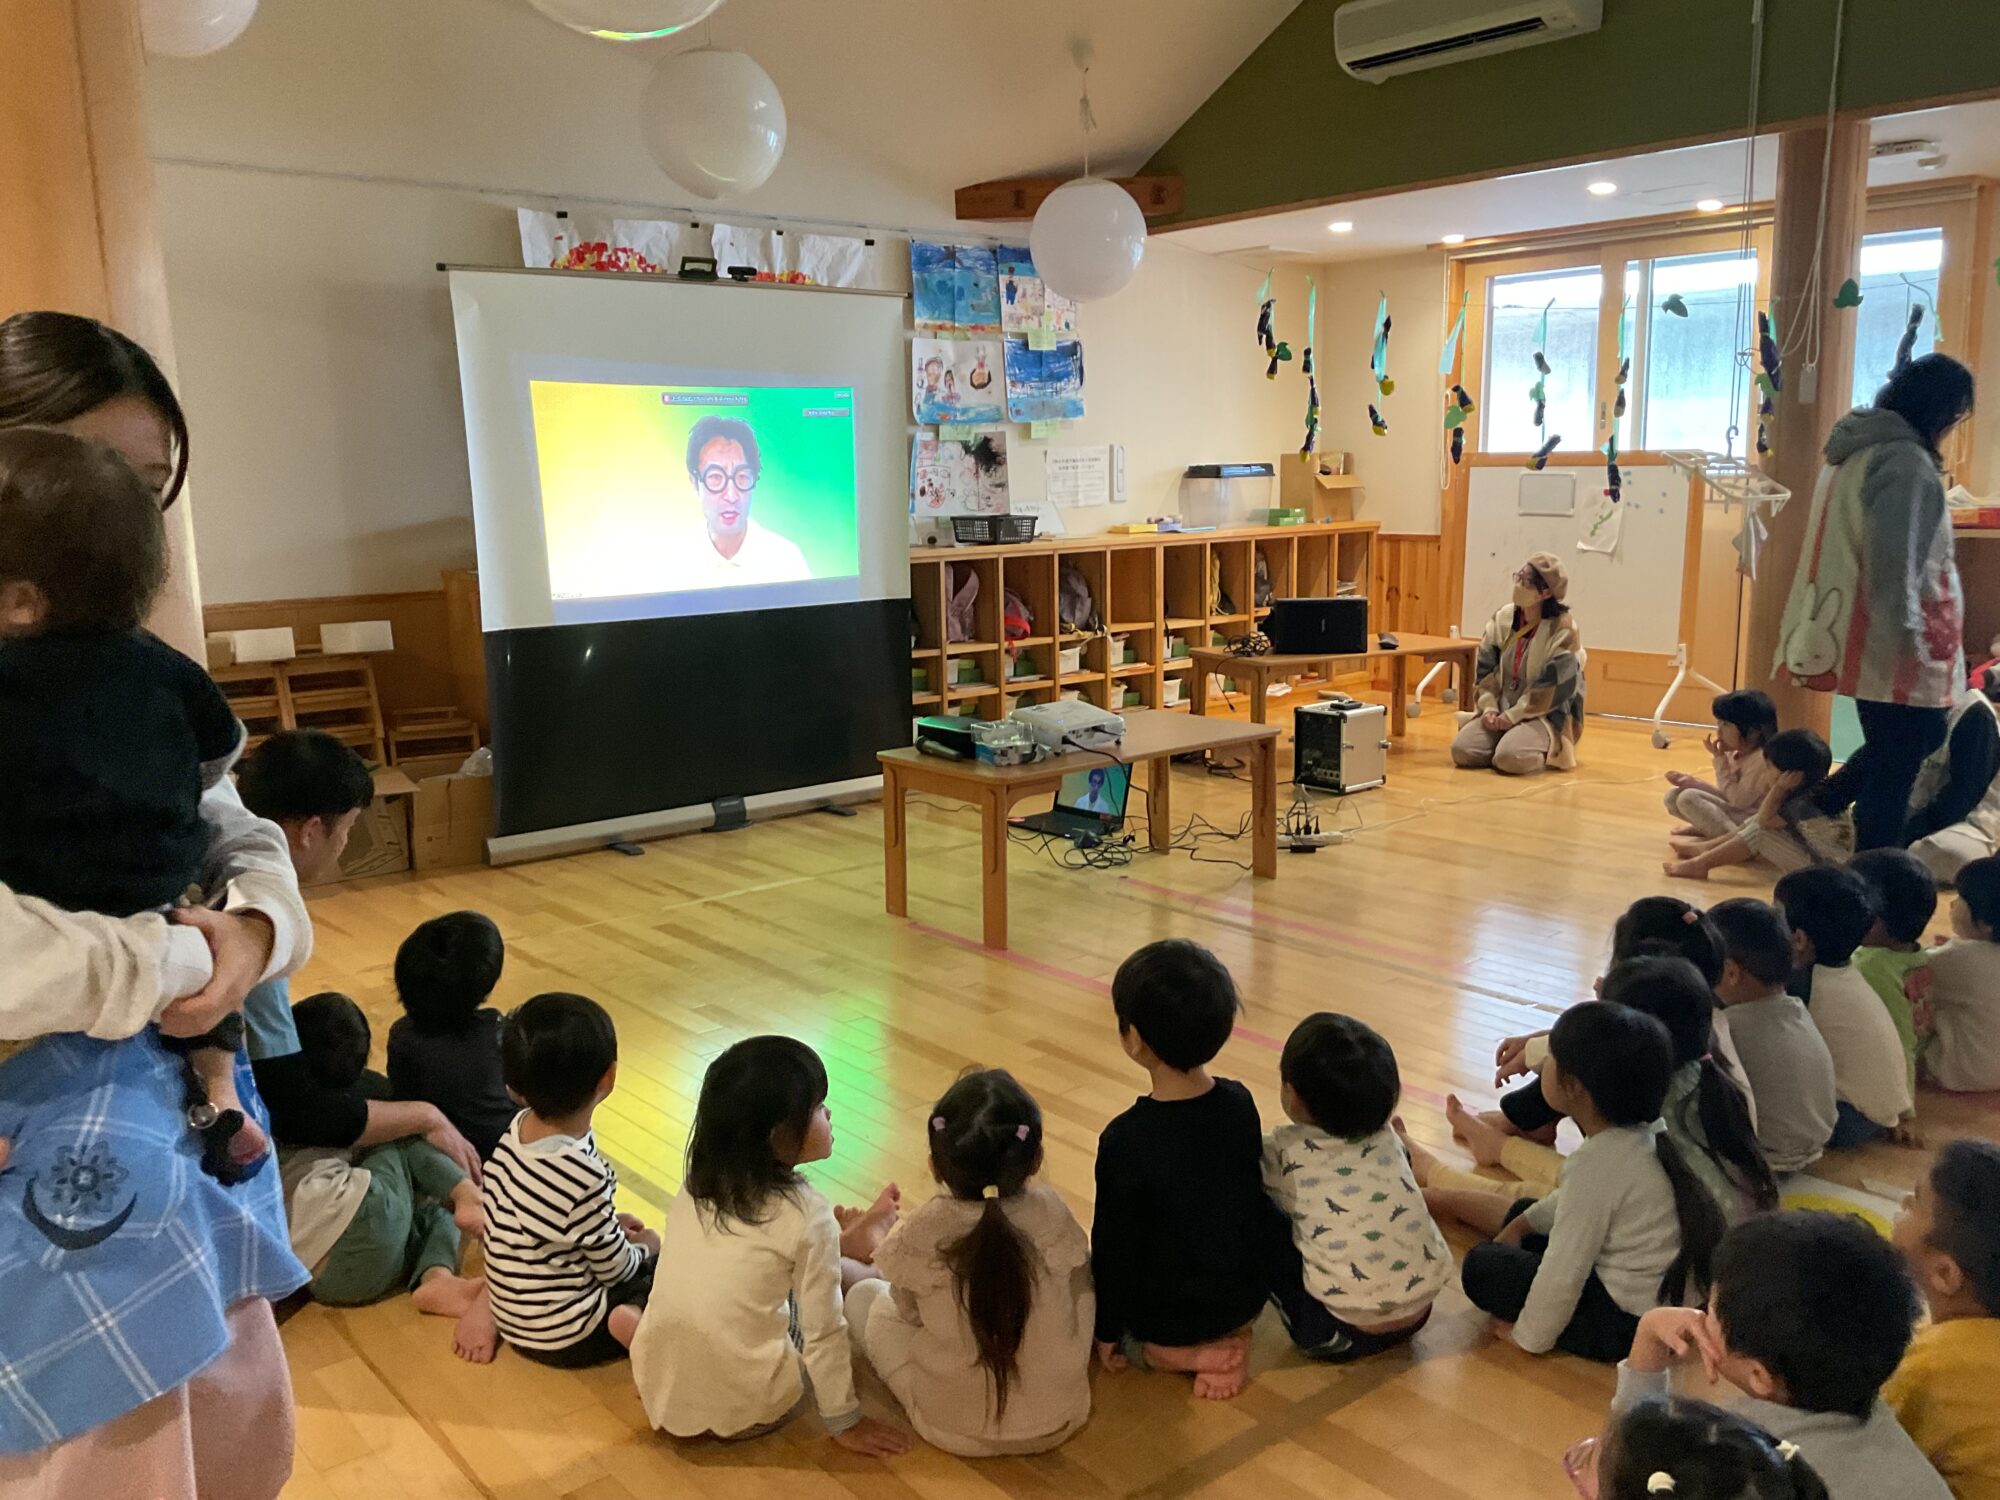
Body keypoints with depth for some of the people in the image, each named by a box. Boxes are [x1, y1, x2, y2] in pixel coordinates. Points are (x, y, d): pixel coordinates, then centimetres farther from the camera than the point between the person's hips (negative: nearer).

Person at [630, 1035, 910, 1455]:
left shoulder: (696, 1184, -2)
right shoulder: (808, 1216, -18)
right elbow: (823, 1334, -12)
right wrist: (845, 1421, 1)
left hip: (661, 1393, 5)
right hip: (747, 1411, -5)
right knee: (845, 1273, 10)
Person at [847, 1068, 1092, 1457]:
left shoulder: (921, 1235, -22)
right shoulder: (1052, 1213, -19)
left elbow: (909, 1312, -2)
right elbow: (1081, 1290, -1)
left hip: (954, 1429, -1)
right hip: (1058, 1422, 1)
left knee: (863, 1296, 15)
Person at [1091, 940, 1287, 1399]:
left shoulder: (1125, 1141, -28)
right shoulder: (1241, 1104, -12)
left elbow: (1114, 1245, -17)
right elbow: (1254, 1189, 5)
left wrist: (1107, 1332, 0)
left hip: (1165, 1321, -5)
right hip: (1247, 1301, 5)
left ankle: (1181, 1354, 0)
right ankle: (1224, 1340, 8)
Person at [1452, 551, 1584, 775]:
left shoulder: (1562, 630, -13)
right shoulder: (1503, 617, 3)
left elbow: (1555, 687, -17)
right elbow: (1485, 667, 6)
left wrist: (1513, 715, -17)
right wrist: (1489, 708, -7)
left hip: (1546, 714, -5)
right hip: (1502, 709, 5)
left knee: (1510, 758, -31)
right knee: (1462, 750, -17)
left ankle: (1544, 754, 3)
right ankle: (1511, 738, 11)